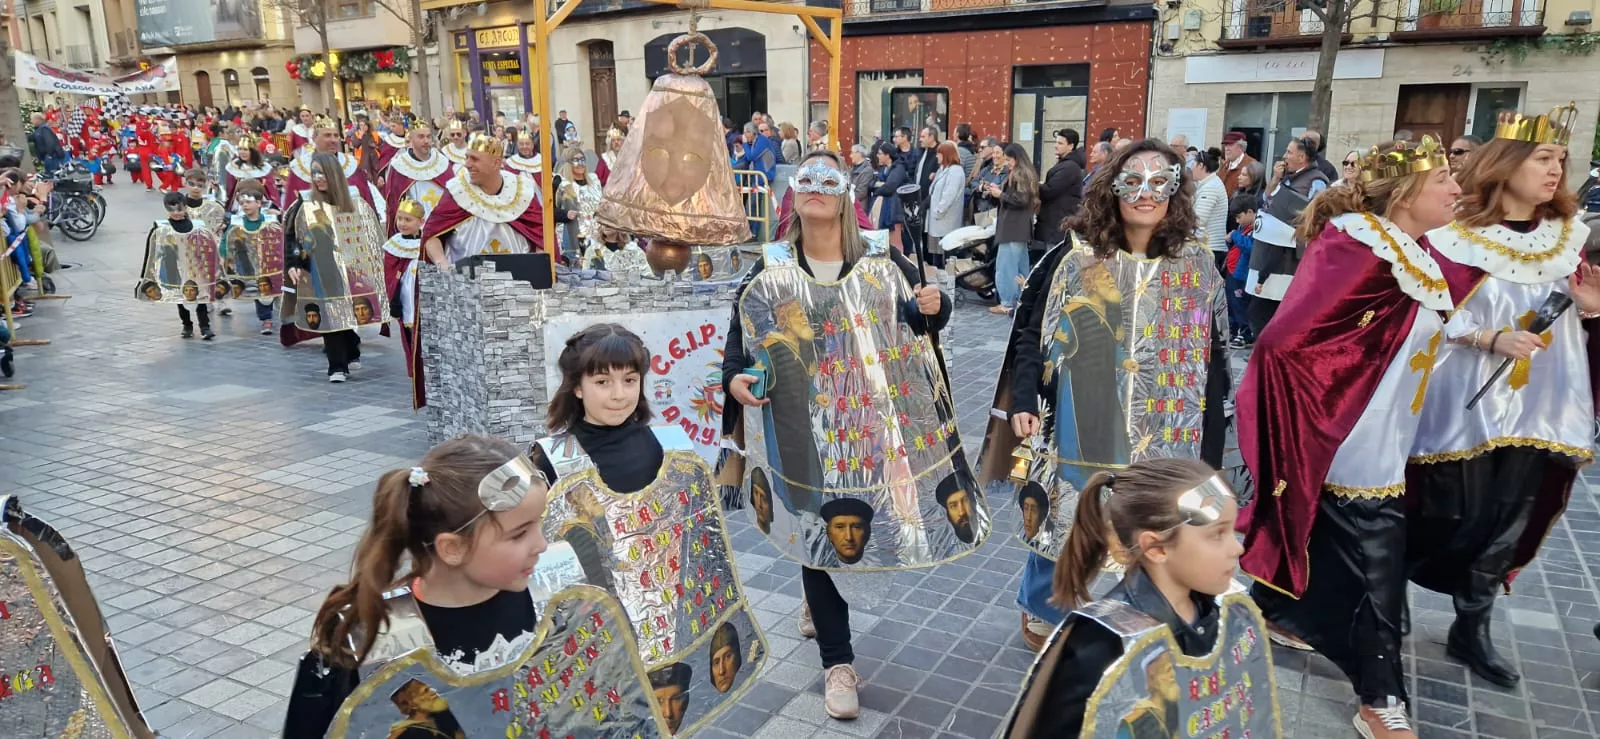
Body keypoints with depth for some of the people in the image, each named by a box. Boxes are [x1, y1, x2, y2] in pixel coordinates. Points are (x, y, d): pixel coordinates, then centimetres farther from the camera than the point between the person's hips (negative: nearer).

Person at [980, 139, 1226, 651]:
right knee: (1062, 530, 12)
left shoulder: (1197, 266, 0)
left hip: (1161, 441, 1)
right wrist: (1023, 403, -13)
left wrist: (1208, 449, 2)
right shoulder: (1074, 258, -4)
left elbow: (1211, 362, 3)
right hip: (1078, 434, -1)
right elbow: (1031, 334, -1)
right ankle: (1041, 616, 38)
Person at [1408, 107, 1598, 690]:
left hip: (1538, 409, 5)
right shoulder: (1455, 234, -8)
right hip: (1466, 405, -5)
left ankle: (1472, 631, 24)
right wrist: (1490, 339, -22)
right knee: (1451, 518, 1)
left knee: (1510, 522, 9)